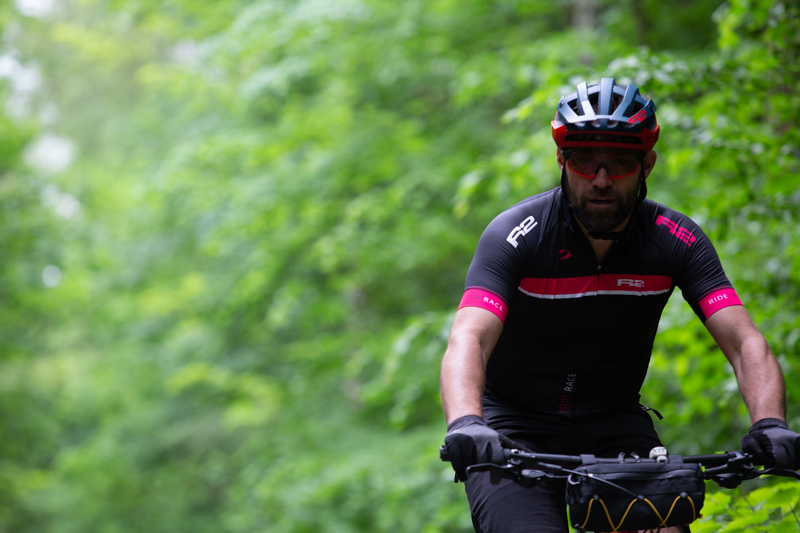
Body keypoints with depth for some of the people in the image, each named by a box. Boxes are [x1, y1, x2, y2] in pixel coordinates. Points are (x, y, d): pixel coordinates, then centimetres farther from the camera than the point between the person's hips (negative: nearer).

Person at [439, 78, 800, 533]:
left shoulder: (676, 240, -12)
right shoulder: (516, 235, -20)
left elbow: (745, 342, -21)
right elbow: (468, 340, -33)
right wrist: (466, 424, -54)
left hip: (615, 425, 2)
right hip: (514, 429, -2)